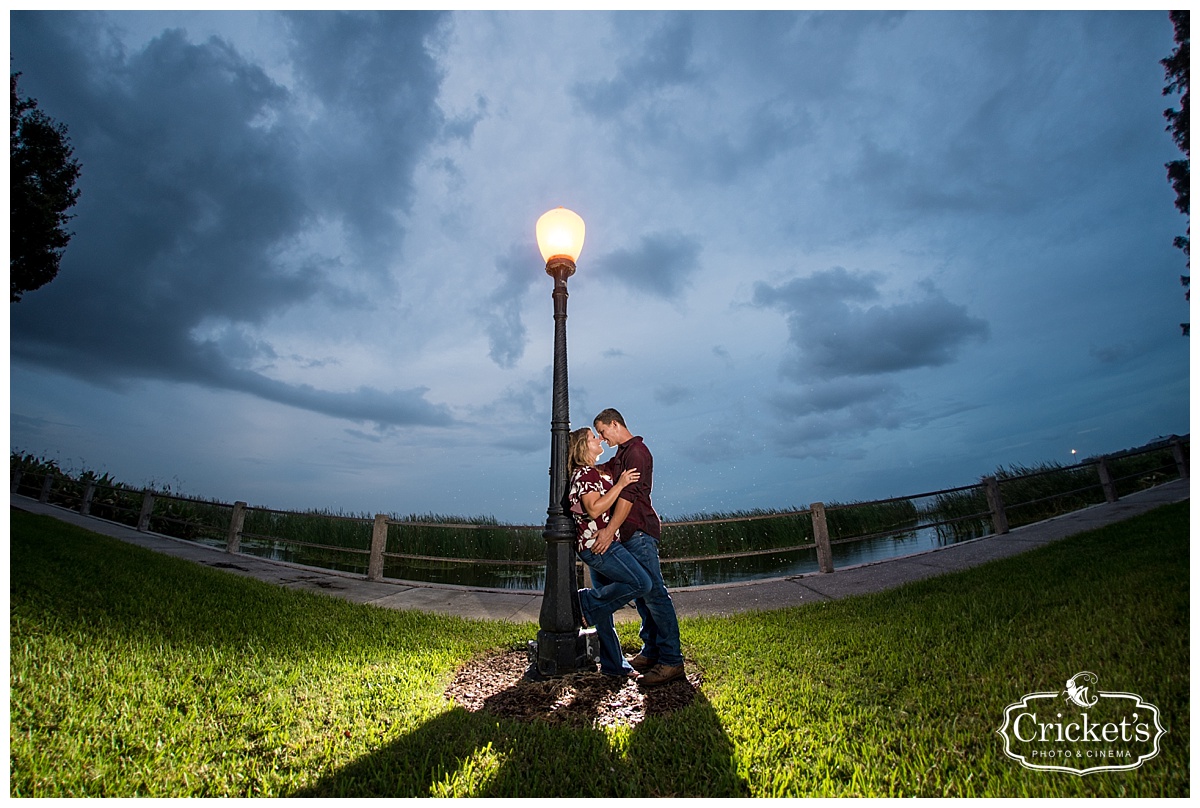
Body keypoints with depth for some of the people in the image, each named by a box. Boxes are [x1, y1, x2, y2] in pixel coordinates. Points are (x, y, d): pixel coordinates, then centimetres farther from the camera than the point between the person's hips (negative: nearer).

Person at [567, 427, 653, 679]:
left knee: (603, 607, 12)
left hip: (598, 546, 10)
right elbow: (594, 509, -23)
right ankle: (588, 601, -2)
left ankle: (613, 665, 19)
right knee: (641, 583, -14)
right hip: (598, 544, -10)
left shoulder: (591, 473, 21)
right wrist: (620, 484, -19)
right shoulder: (586, 474, -11)